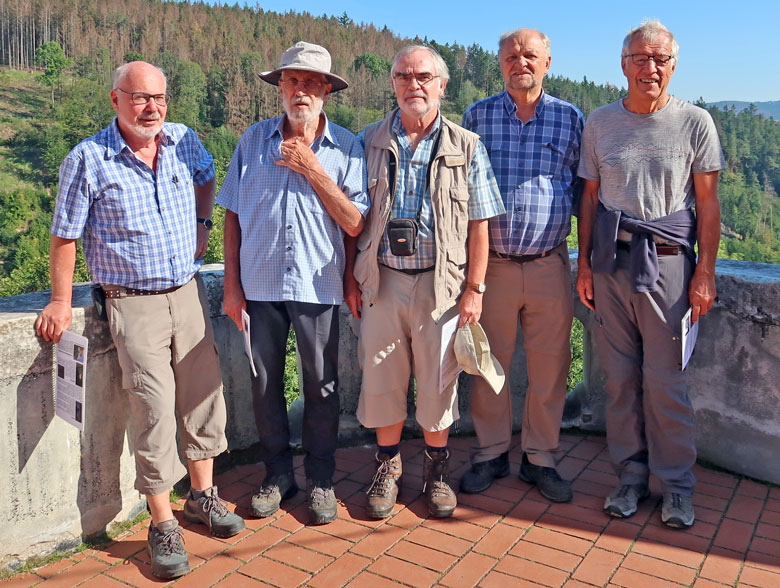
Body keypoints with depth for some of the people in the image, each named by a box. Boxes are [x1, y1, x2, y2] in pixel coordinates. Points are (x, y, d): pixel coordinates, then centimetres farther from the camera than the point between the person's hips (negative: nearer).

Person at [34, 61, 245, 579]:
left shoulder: (185, 142, 3)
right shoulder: (87, 160, -8)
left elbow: (207, 178, 26)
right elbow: (66, 236, -2)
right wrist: (61, 301, -1)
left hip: (190, 292, 4)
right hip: (134, 304, -4)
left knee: (204, 395, 9)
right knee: (154, 410, -5)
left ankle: (202, 496, 27)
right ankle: (163, 524, 9)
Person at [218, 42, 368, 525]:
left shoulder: (346, 147, -3)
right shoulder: (254, 141, 3)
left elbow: (355, 224, -10)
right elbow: (233, 215, 5)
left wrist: (313, 170, -15)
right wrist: (232, 284, 2)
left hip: (317, 285, -2)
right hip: (260, 284, 2)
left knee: (322, 385, 8)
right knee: (264, 382, 10)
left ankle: (321, 479, 26)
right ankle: (279, 472, 30)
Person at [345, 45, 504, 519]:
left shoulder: (466, 148, 3)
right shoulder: (370, 142, 7)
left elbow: (479, 225, 1)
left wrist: (474, 288, -4)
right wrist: (352, 278, 4)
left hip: (441, 282, -1)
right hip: (383, 280, 2)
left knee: (438, 381, 7)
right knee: (382, 378, 8)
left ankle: (437, 468, 28)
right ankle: (388, 467, 28)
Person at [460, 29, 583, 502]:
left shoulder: (572, 119, 7)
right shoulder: (478, 116, 6)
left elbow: (585, 190, 12)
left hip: (550, 267, 1)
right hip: (491, 264, 0)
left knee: (550, 367, 7)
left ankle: (541, 458, 24)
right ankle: (491, 455, 25)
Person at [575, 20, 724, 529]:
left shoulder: (695, 123, 1)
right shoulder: (600, 123, 8)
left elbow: (708, 204, 2)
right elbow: (591, 198, 11)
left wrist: (705, 272, -4)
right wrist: (584, 265, 6)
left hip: (667, 262, -2)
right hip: (610, 259, 3)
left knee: (665, 381, 0)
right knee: (620, 377, 7)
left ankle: (677, 485, 17)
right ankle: (631, 476, 22)